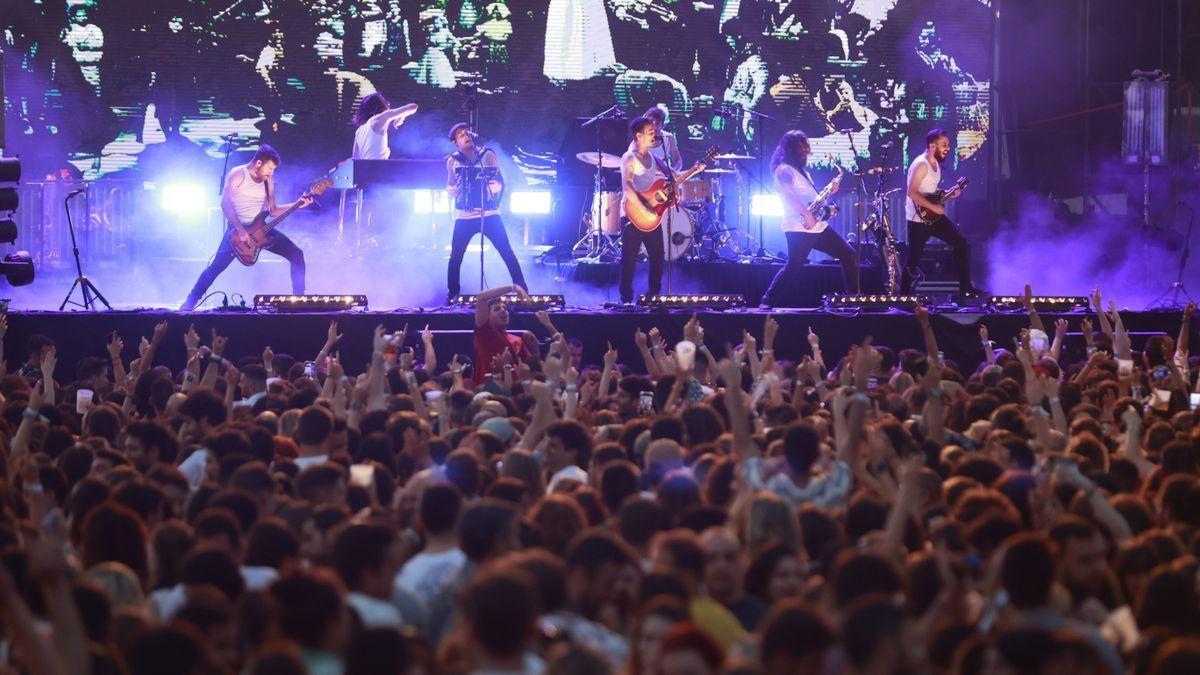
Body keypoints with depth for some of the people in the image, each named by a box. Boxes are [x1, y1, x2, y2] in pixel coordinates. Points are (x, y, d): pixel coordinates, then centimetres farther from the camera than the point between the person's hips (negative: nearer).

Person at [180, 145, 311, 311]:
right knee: (217, 265, -16)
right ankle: (191, 301, -1)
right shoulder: (237, 175, -9)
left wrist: (297, 205, 0)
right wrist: (239, 228, -24)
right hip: (237, 228, -6)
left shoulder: (268, 181, 10)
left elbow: (272, 210, 13)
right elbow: (225, 203, -16)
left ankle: (299, 298, -2)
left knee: (296, 254, -6)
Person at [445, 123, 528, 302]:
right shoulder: (453, 161, 5)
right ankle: (452, 295, 15)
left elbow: (500, 182, 5)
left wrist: (496, 186, -15)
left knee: (507, 252, -6)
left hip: (489, 214, -1)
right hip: (464, 217, 1)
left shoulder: (487, 155, 2)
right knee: (455, 257, 0)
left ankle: (522, 291, -1)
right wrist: (454, 192, -3)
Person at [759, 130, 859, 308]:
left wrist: (829, 192, 11)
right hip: (799, 228, -9)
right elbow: (790, 196, -19)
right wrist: (808, 215, -27)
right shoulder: (784, 170, -5)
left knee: (849, 255, 5)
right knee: (793, 268, -13)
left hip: (818, 225, 9)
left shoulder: (803, 171, 24)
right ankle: (768, 302, -7)